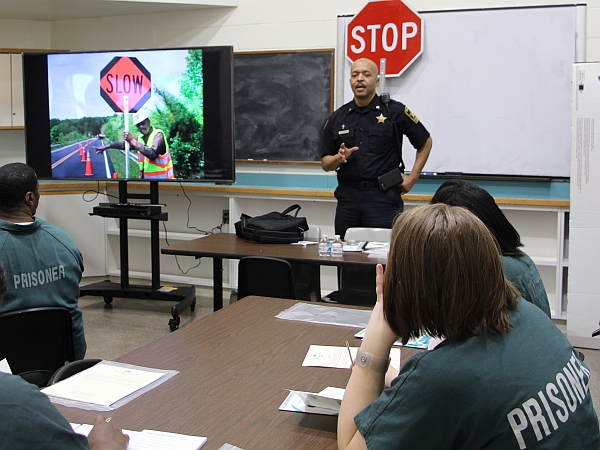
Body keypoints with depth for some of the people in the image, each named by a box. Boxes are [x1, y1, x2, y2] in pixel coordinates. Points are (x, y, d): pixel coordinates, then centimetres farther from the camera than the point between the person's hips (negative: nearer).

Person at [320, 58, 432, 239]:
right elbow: (325, 164, 12)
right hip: (347, 198, 4)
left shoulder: (395, 111, 0)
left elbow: (425, 142, 9)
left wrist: (412, 177, 3)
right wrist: (339, 158, -9)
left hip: (383, 196, -4)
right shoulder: (337, 118, 10)